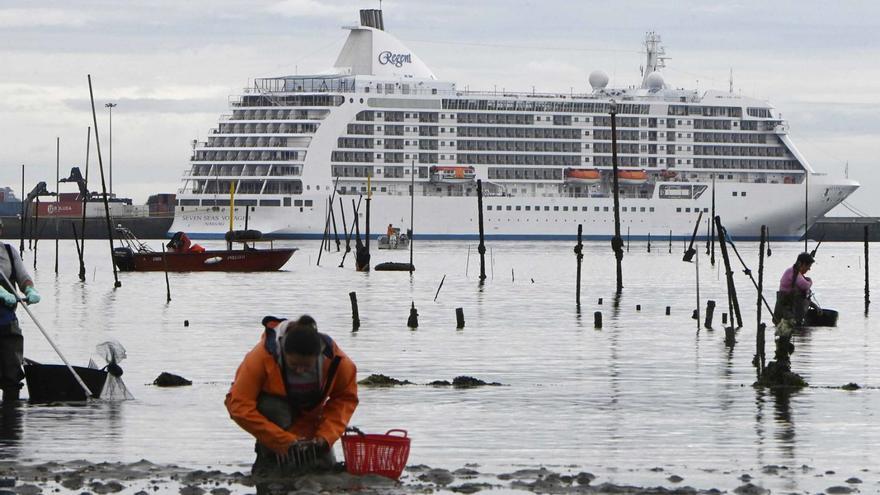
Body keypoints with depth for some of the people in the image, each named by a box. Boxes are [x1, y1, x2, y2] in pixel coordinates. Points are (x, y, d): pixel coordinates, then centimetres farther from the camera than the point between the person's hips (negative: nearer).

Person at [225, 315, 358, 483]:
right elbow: (240, 406, -36)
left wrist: (325, 437, -27)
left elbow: (346, 398, -14)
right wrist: (286, 441, -38)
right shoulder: (261, 357, -37)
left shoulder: (336, 360, -29)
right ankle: (269, 462, -16)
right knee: (275, 409, -36)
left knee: (325, 466, -9)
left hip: (308, 418, 2)